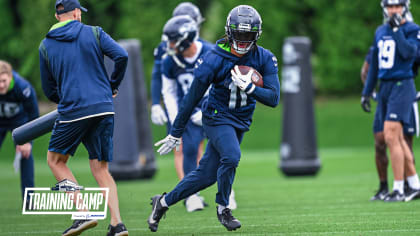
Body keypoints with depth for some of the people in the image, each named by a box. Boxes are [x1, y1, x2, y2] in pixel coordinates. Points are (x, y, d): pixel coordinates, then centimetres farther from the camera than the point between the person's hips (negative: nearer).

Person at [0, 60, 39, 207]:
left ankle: (28, 198, -7)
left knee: (25, 153, -13)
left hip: (20, 119, -1)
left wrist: (27, 141, -21)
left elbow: (33, 116, -22)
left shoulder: (23, 88, -37)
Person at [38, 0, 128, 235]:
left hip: (72, 111, -2)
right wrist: (113, 86, 10)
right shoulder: (94, 33, 6)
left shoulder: (46, 45, 9)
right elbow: (121, 56, -6)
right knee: (101, 169, 10)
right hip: (104, 108, 2)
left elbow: (49, 89, 14)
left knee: (56, 160, 16)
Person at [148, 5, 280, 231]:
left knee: (207, 174, 5)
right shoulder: (214, 59, -19)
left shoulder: (265, 59, -8)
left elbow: (273, 98, -12)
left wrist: (249, 88, -31)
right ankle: (222, 208, -5)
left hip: (240, 121, 4)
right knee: (231, 156, -28)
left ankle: (163, 202, 24)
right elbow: (192, 98, -11)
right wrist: (175, 134, -6)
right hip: (217, 117, -4)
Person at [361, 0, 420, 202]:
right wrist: (366, 92, 20)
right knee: (396, 139, 9)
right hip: (384, 87, 7)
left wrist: (397, 29, -20)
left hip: (402, 86, -7)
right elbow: (374, 65, 21)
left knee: (391, 137, -15)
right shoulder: (381, 32, 15)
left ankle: (398, 189, -12)